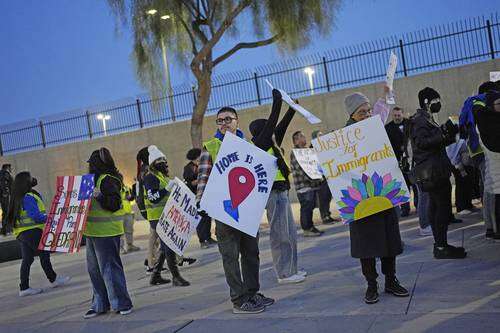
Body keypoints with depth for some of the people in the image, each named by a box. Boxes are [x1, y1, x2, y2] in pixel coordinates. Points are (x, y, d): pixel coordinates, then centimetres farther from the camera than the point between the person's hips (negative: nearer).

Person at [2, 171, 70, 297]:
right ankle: (53, 280, 13)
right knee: (44, 253, 3)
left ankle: (24, 288, 10)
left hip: (21, 233, 9)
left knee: (27, 259, 9)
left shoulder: (17, 197, 14)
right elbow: (36, 216, -21)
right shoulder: (28, 197, -17)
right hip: (32, 231, -9)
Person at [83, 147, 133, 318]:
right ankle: (99, 304, 21)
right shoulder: (98, 179, 17)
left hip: (106, 232, -10)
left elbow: (115, 205, -22)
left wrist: (100, 196, -34)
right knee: (94, 269, 13)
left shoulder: (108, 180, -14)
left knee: (109, 267, -6)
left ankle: (122, 304, 3)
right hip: (94, 232, 10)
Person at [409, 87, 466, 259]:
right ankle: (441, 247, -10)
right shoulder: (420, 120, -11)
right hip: (433, 172, -11)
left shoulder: (425, 119, 21)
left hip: (433, 172, 11)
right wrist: (442, 134, -26)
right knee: (443, 207, -11)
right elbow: (421, 142, -23)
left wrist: (450, 134, 14)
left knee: (436, 207, 13)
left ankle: (439, 245, 19)